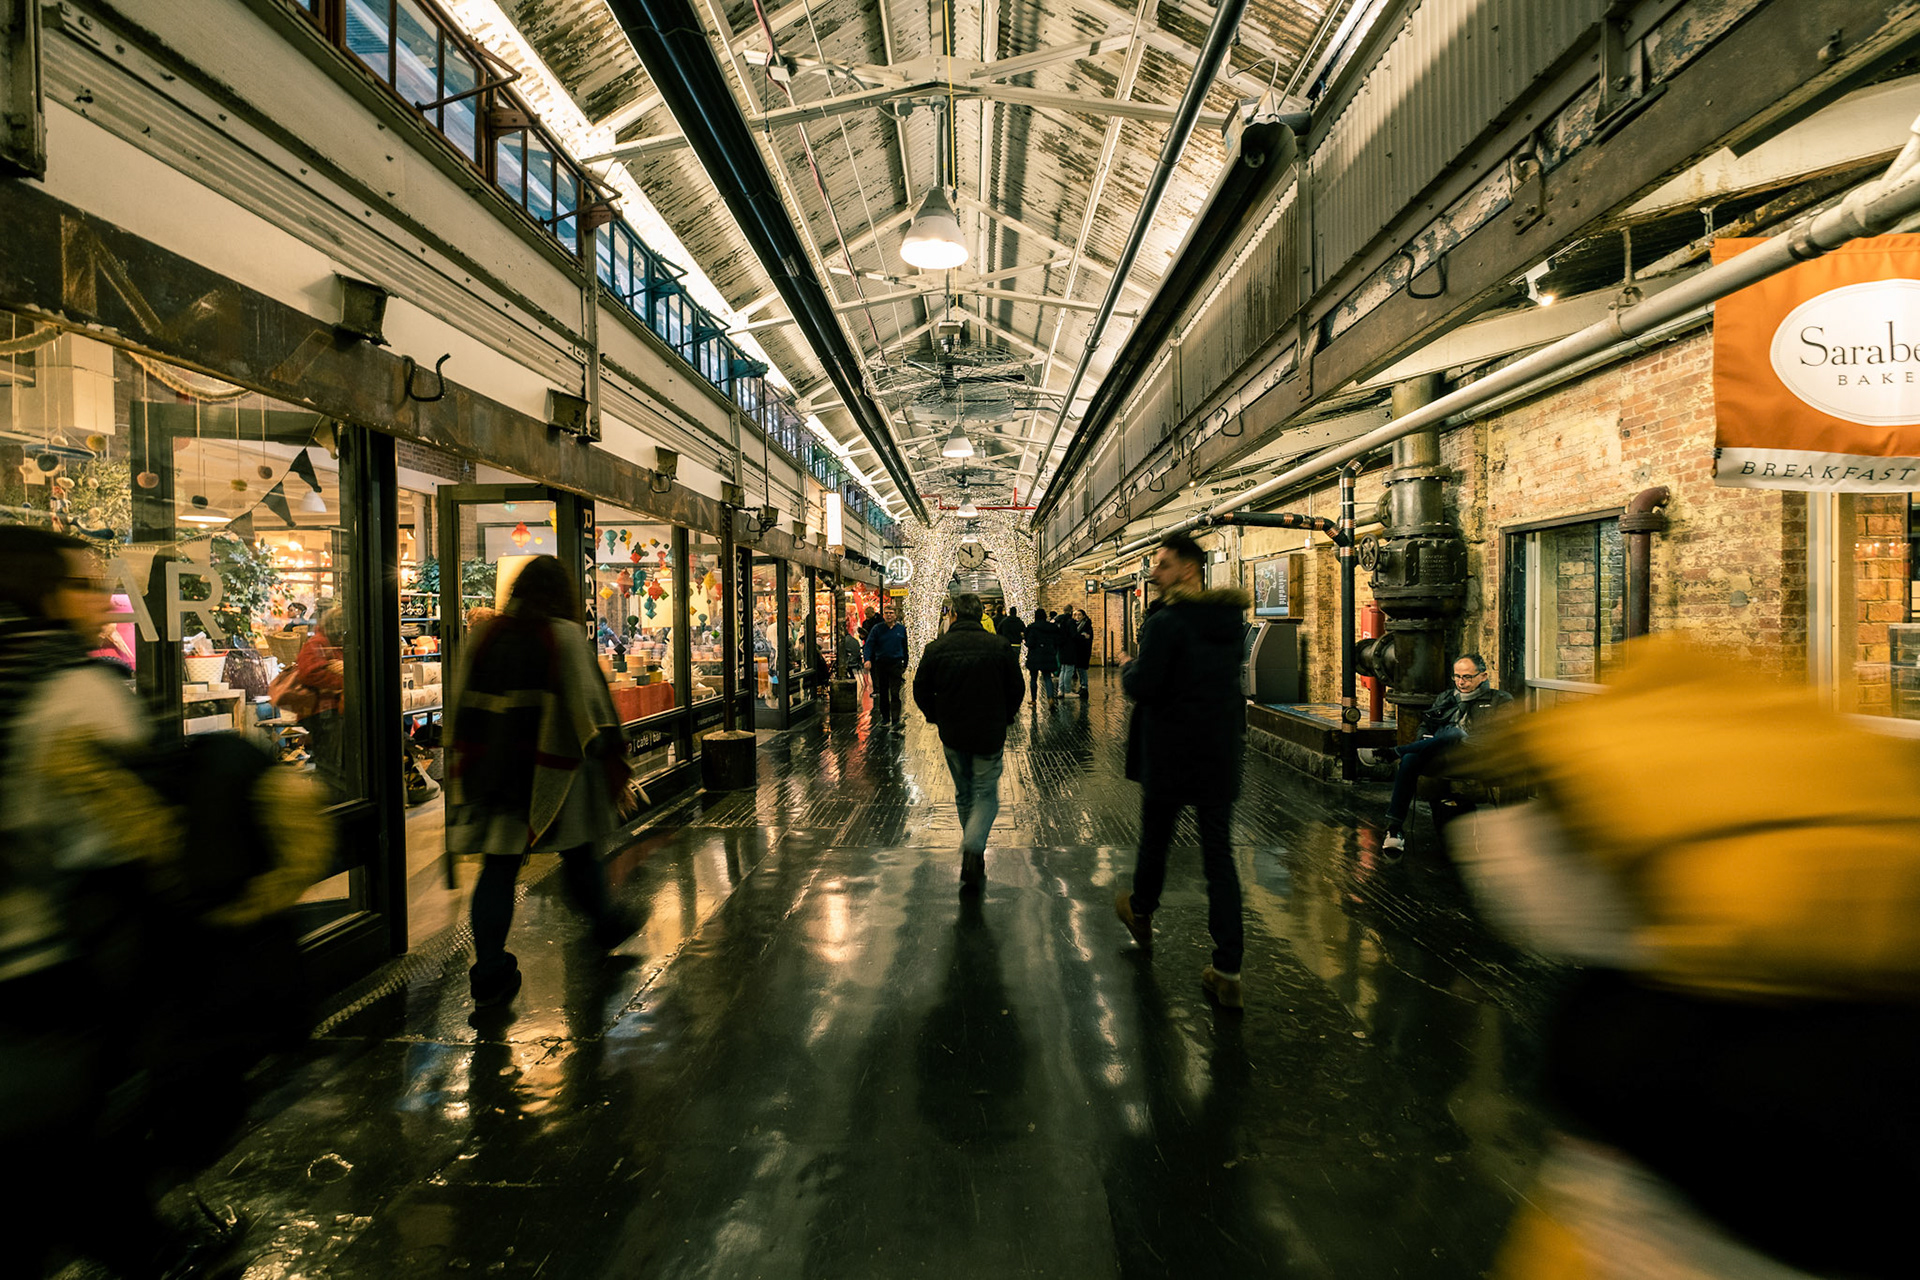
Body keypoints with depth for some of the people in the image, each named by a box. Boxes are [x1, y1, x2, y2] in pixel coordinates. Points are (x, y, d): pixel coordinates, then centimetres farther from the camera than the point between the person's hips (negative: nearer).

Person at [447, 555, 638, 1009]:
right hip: (553, 769, -3)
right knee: (579, 853, 15)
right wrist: (610, 756, -6)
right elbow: (588, 700, -11)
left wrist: (464, 762, 17)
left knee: (499, 865, 5)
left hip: (494, 768, 3)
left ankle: (488, 972, 3)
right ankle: (605, 924, 35)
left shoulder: (485, 635, 5)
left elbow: (460, 705, 9)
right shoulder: (566, 636, -7)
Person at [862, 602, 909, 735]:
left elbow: (905, 647, 11)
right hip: (881, 663, 1)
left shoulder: (901, 628, 4)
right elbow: (869, 644, -4)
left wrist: (905, 664, 11)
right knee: (883, 692, 10)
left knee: (895, 692, -8)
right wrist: (868, 659, -20)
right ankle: (885, 717, 23)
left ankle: (896, 720, -11)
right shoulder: (877, 628, 1)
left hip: (896, 663, -1)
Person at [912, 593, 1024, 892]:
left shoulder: (937, 648, -5)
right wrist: (1003, 720, 13)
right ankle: (973, 850, -16)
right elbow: (1016, 690, -1)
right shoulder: (999, 646, -8)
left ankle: (973, 860, 29)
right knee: (986, 795, 8)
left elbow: (920, 690, 0)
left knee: (964, 795, 19)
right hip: (989, 735, -2)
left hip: (952, 736, 2)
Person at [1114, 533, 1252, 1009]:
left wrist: (1127, 668, 1)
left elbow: (1142, 687, -21)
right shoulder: (1233, 619, 7)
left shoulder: (1167, 623, -17)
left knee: (1155, 840, 18)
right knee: (1219, 855, 6)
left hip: (1171, 755, -5)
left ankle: (1141, 913, 44)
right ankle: (1227, 972, 5)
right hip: (1221, 755, 5)